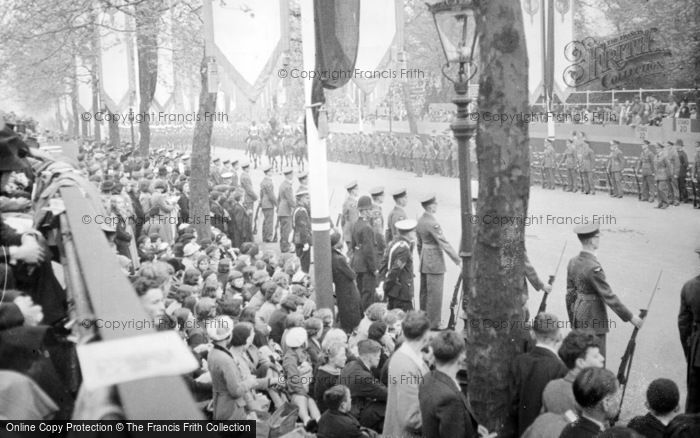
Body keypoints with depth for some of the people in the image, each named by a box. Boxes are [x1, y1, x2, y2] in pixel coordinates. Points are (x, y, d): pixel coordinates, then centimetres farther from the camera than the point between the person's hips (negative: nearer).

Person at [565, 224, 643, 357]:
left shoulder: (573, 262, 2)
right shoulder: (593, 267, -23)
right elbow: (609, 296, -20)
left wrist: (572, 319, 20)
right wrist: (630, 317, -12)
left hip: (578, 315, 9)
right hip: (593, 317, -9)